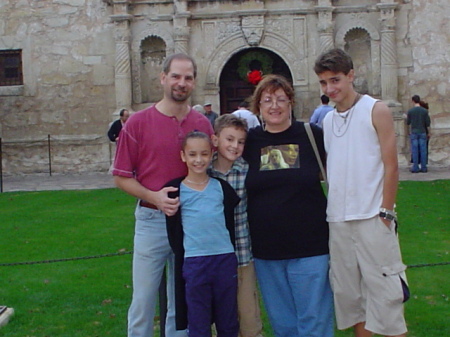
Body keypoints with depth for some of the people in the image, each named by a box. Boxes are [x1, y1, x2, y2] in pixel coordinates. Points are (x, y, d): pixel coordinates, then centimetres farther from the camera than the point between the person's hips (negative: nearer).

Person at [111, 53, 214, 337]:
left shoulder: (204, 124, 3)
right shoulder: (138, 123, -4)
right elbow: (122, 177, -1)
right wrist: (155, 197, -16)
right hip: (152, 221, -2)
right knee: (143, 303, 5)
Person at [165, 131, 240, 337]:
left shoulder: (222, 187, 4)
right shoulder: (176, 190, -2)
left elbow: (231, 223, 9)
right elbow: (173, 233, 2)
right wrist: (181, 258, -3)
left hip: (226, 260, 2)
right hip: (193, 263, -2)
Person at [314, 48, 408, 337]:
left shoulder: (376, 111, -3)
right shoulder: (327, 120, 12)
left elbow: (391, 166, -7)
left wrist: (386, 213, -11)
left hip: (372, 218, -6)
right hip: (338, 219, 6)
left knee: (383, 291, -3)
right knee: (348, 293, 12)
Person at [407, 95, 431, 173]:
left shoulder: (410, 111, -5)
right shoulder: (425, 111, -2)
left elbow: (408, 123, 4)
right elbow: (427, 123, -1)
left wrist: (407, 118, 25)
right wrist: (428, 133, 11)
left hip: (414, 133, -1)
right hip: (422, 133, 1)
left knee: (415, 150, 2)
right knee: (423, 150, 4)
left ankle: (415, 168, 1)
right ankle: (423, 167, 5)